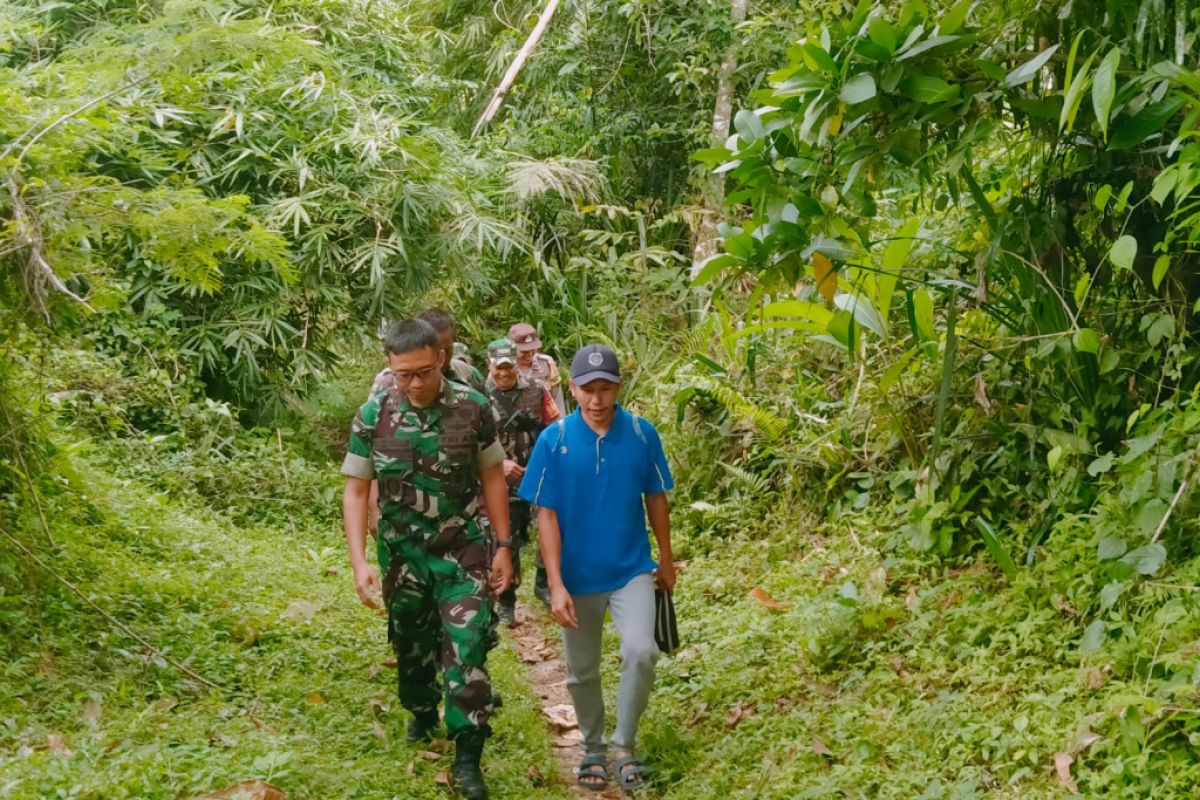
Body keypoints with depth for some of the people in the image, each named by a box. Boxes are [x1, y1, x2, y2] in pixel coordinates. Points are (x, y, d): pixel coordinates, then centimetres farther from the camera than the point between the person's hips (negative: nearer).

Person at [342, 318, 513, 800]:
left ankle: (467, 758, 1)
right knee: (411, 644, 18)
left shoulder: (472, 408, -11)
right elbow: (356, 490, -5)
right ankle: (422, 713, 46)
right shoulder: (373, 415, -10)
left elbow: (492, 477, -1)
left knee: (467, 648, -8)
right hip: (401, 552, 2)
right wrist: (359, 562, -13)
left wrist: (503, 547, -2)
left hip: (463, 550, -2)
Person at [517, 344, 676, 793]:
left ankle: (625, 746, 4)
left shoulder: (642, 434, -8)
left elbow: (655, 499, 4)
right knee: (582, 672, 12)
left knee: (641, 651, -18)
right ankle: (593, 749, 36)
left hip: (632, 569, 0)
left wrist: (666, 560, 12)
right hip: (578, 576, 0)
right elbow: (546, 514, -10)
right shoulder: (553, 440, -12)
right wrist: (556, 584, -15)